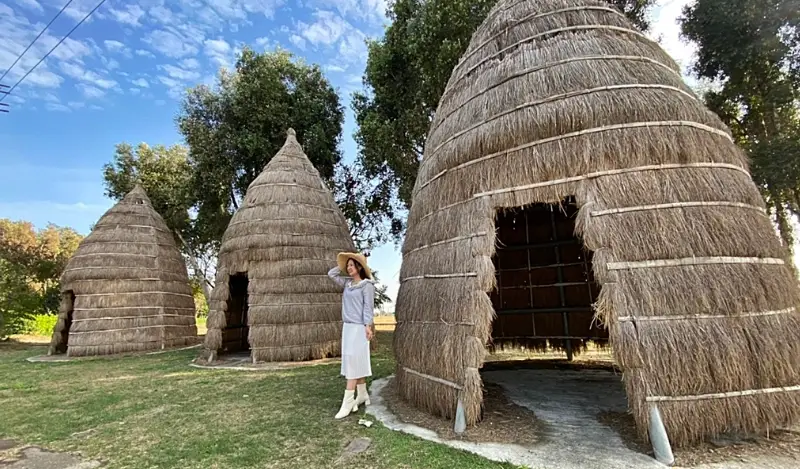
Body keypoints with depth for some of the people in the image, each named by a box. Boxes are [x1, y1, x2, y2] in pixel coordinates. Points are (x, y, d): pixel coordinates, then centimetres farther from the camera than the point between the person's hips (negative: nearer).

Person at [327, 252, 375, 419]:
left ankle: (347, 402, -5)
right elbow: (331, 273, 22)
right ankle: (362, 395, 22)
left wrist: (368, 326, -19)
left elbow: (368, 306, -12)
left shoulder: (367, 284, -7)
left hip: (358, 327, -7)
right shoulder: (347, 283, 13)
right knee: (356, 363, 12)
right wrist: (342, 264, 15)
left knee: (353, 362, -8)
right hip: (347, 326, 7)